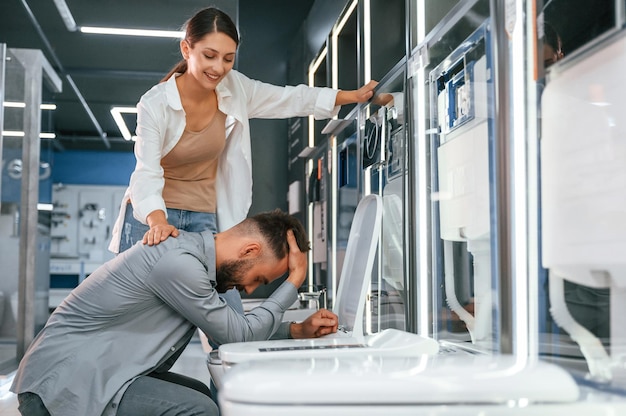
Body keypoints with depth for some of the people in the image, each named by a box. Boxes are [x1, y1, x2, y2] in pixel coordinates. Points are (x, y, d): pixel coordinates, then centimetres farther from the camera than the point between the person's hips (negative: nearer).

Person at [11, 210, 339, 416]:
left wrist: (298, 330, 9)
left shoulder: (196, 251, 8)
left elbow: (230, 326, 18)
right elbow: (238, 336, -13)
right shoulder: (178, 264, -22)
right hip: (61, 381, -10)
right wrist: (295, 281, -6)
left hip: (82, 371, 10)